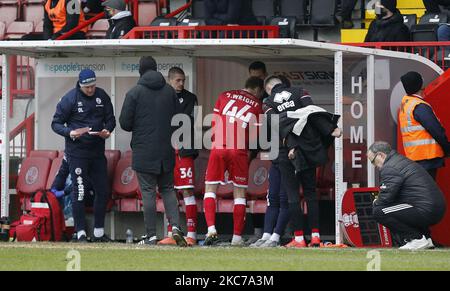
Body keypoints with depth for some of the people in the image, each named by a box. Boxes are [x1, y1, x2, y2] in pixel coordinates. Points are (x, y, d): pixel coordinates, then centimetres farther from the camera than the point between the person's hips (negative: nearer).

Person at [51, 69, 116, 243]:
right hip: (77, 152, -5)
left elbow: (110, 119, 11)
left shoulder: (102, 96, 3)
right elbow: (56, 124, -5)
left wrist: (107, 130, -11)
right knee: (79, 192, -6)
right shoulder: (70, 98, -9)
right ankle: (81, 233, -1)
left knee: (102, 191, 7)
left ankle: (99, 233, 18)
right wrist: (70, 133, -24)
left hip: (97, 152, 5)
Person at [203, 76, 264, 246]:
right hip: (240, 151, -1)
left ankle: (211, 229, -10)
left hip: (218, 148, 1)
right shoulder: (257, 106, 8)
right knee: (239, 193, 9)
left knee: (210, 189, 9)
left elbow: (214, 123, 14)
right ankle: (237, 237, 6)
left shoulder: (224, 96, 13)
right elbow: (256, 136, 7)